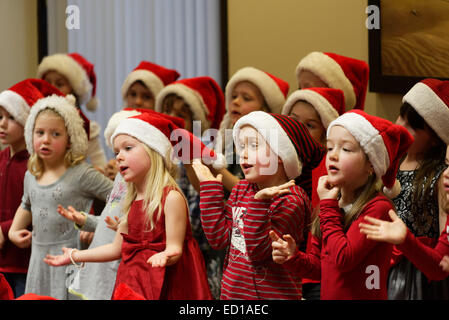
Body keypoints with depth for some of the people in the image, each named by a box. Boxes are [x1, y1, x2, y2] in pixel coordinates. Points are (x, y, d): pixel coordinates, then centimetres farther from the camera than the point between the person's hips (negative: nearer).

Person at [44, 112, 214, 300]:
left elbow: (174, 248, -16)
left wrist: (164, 256, -39)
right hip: (133, 284, 7)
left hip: (163, 284, -7)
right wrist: (75, 256, 24)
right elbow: (118, 248, 19)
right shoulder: (132, 201, 11)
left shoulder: (171, 198, -13)